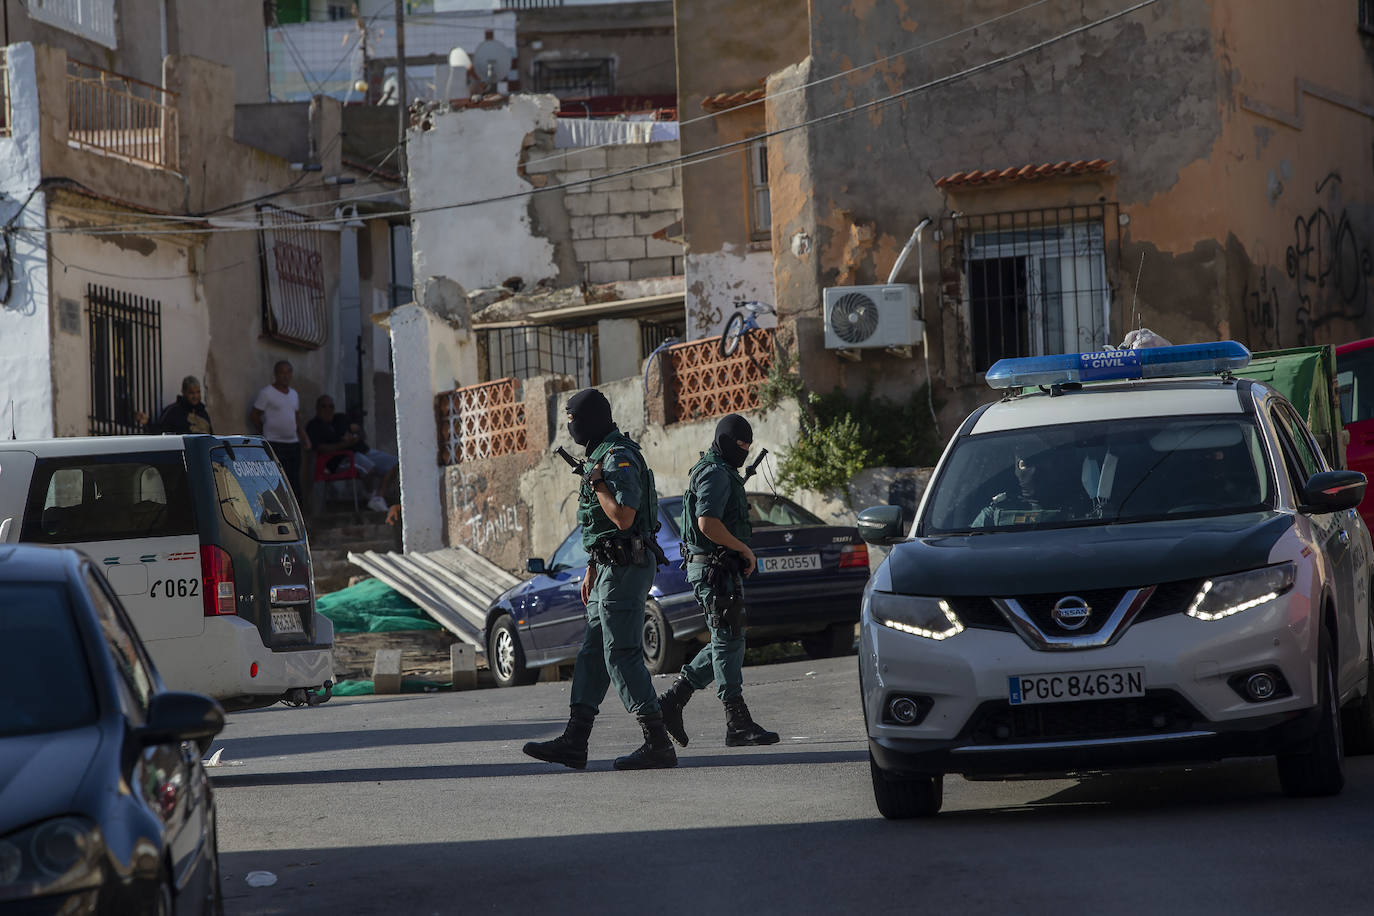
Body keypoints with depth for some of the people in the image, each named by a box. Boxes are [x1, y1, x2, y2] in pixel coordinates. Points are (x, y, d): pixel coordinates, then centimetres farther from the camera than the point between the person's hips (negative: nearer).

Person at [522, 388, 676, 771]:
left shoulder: (619, 459, -16)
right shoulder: (601, 456, 17)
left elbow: (623, 517, -26)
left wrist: (596, 482, -15)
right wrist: (591, 572, 25)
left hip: (625, 567, -11)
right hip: (610, 568, 11)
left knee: (622, 655, -10)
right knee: (592, 653, 11)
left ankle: (658, 745, -9)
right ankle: (574, 742, 13)